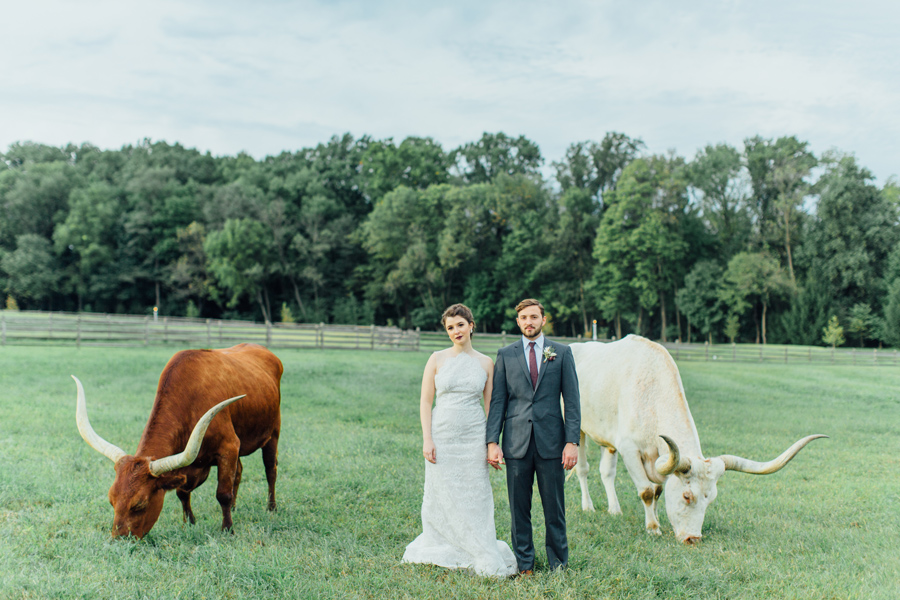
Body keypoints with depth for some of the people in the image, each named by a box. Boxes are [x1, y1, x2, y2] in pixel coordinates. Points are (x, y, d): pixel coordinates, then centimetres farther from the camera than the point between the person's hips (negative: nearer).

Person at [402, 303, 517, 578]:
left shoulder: (485, 363, 5)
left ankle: (480, 557, 15)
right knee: (442, 498, 5)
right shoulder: (437, 359, 1)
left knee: (474, 498, 3)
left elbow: (490, 405, 7)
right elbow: (425, 401, 1)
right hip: (442, 436, 0)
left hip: (473, 438, 1)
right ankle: (442, 552, 20)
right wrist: (427, 439, -7)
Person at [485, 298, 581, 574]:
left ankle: (558, 564, 18)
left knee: (554, 507, 5)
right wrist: (492, 441, -4)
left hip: (551, 441, -1)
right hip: (516, 442, 1)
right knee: (519, 508, 6)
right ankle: (524, 565, 18)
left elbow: (572, 400, 3)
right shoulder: (505, 355, 7)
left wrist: (572, 441, -6)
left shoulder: (562, 353, 5)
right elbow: (497, 401, 5)